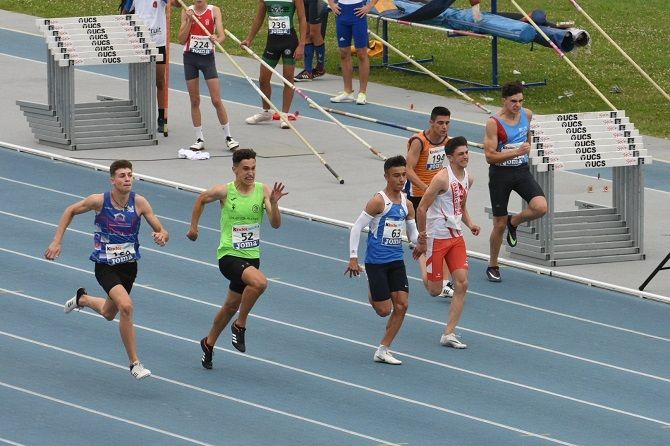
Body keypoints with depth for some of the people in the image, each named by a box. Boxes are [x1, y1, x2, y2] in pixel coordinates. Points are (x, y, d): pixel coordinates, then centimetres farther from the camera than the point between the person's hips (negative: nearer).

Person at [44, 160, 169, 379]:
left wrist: (162, 236, -32)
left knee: (109, 313, 23)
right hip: (105, 267, -4)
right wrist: (57, 241, -3)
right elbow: (70, 211, 1)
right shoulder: (99, 201, -18)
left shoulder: (139, 202, -13)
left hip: (129, 265, 4)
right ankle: (135, 363, -16)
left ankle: (83, 299, 58)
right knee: (126, 306, -27)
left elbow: (161, 231, -8)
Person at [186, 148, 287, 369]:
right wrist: (193, 226, 17)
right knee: (259, 282, -31)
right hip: (229, 256, -4)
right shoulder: (224, 191, -10)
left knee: (231, 306, 17)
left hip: (251, 257, 4)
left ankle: (209, 343, 41)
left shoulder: (263, 191, -4)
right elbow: (201, 199, 11)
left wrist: (273, 203, -26)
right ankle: (240, 326, -12)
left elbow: (275, 224, -9)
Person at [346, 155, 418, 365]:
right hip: (376, 261, -6)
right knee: (384, 310, -6)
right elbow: (357, 227, -12)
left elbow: (413, 234, 16)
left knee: (401, 305, -2)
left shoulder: (406, 205, 6)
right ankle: (372, 295, 31)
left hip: (396, 260, 6)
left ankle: (383, 351, 7)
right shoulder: (379, 201, -13)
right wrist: (353, 258, -16)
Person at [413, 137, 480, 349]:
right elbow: (422, 208, -15)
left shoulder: (468, 179, 7)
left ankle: (449, 334, 0)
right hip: (436, 237, -7)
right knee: (434, 290, -3)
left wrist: (469, 224, 3)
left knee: (462, 283, -4)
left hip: (456, 236, 7)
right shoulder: (442, 178, -18)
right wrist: (422, 239, -12)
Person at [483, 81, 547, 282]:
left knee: (540, 207, -20)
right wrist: (516, 152, -27)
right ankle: (493, 266, 23)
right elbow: (490, 156, -20)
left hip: (522, 170, 4)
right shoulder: (494, 123, -17)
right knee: (499, 225, 4)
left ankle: (514, 222, 12)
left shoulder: (527, 114, 0)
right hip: (500, 173, -4)